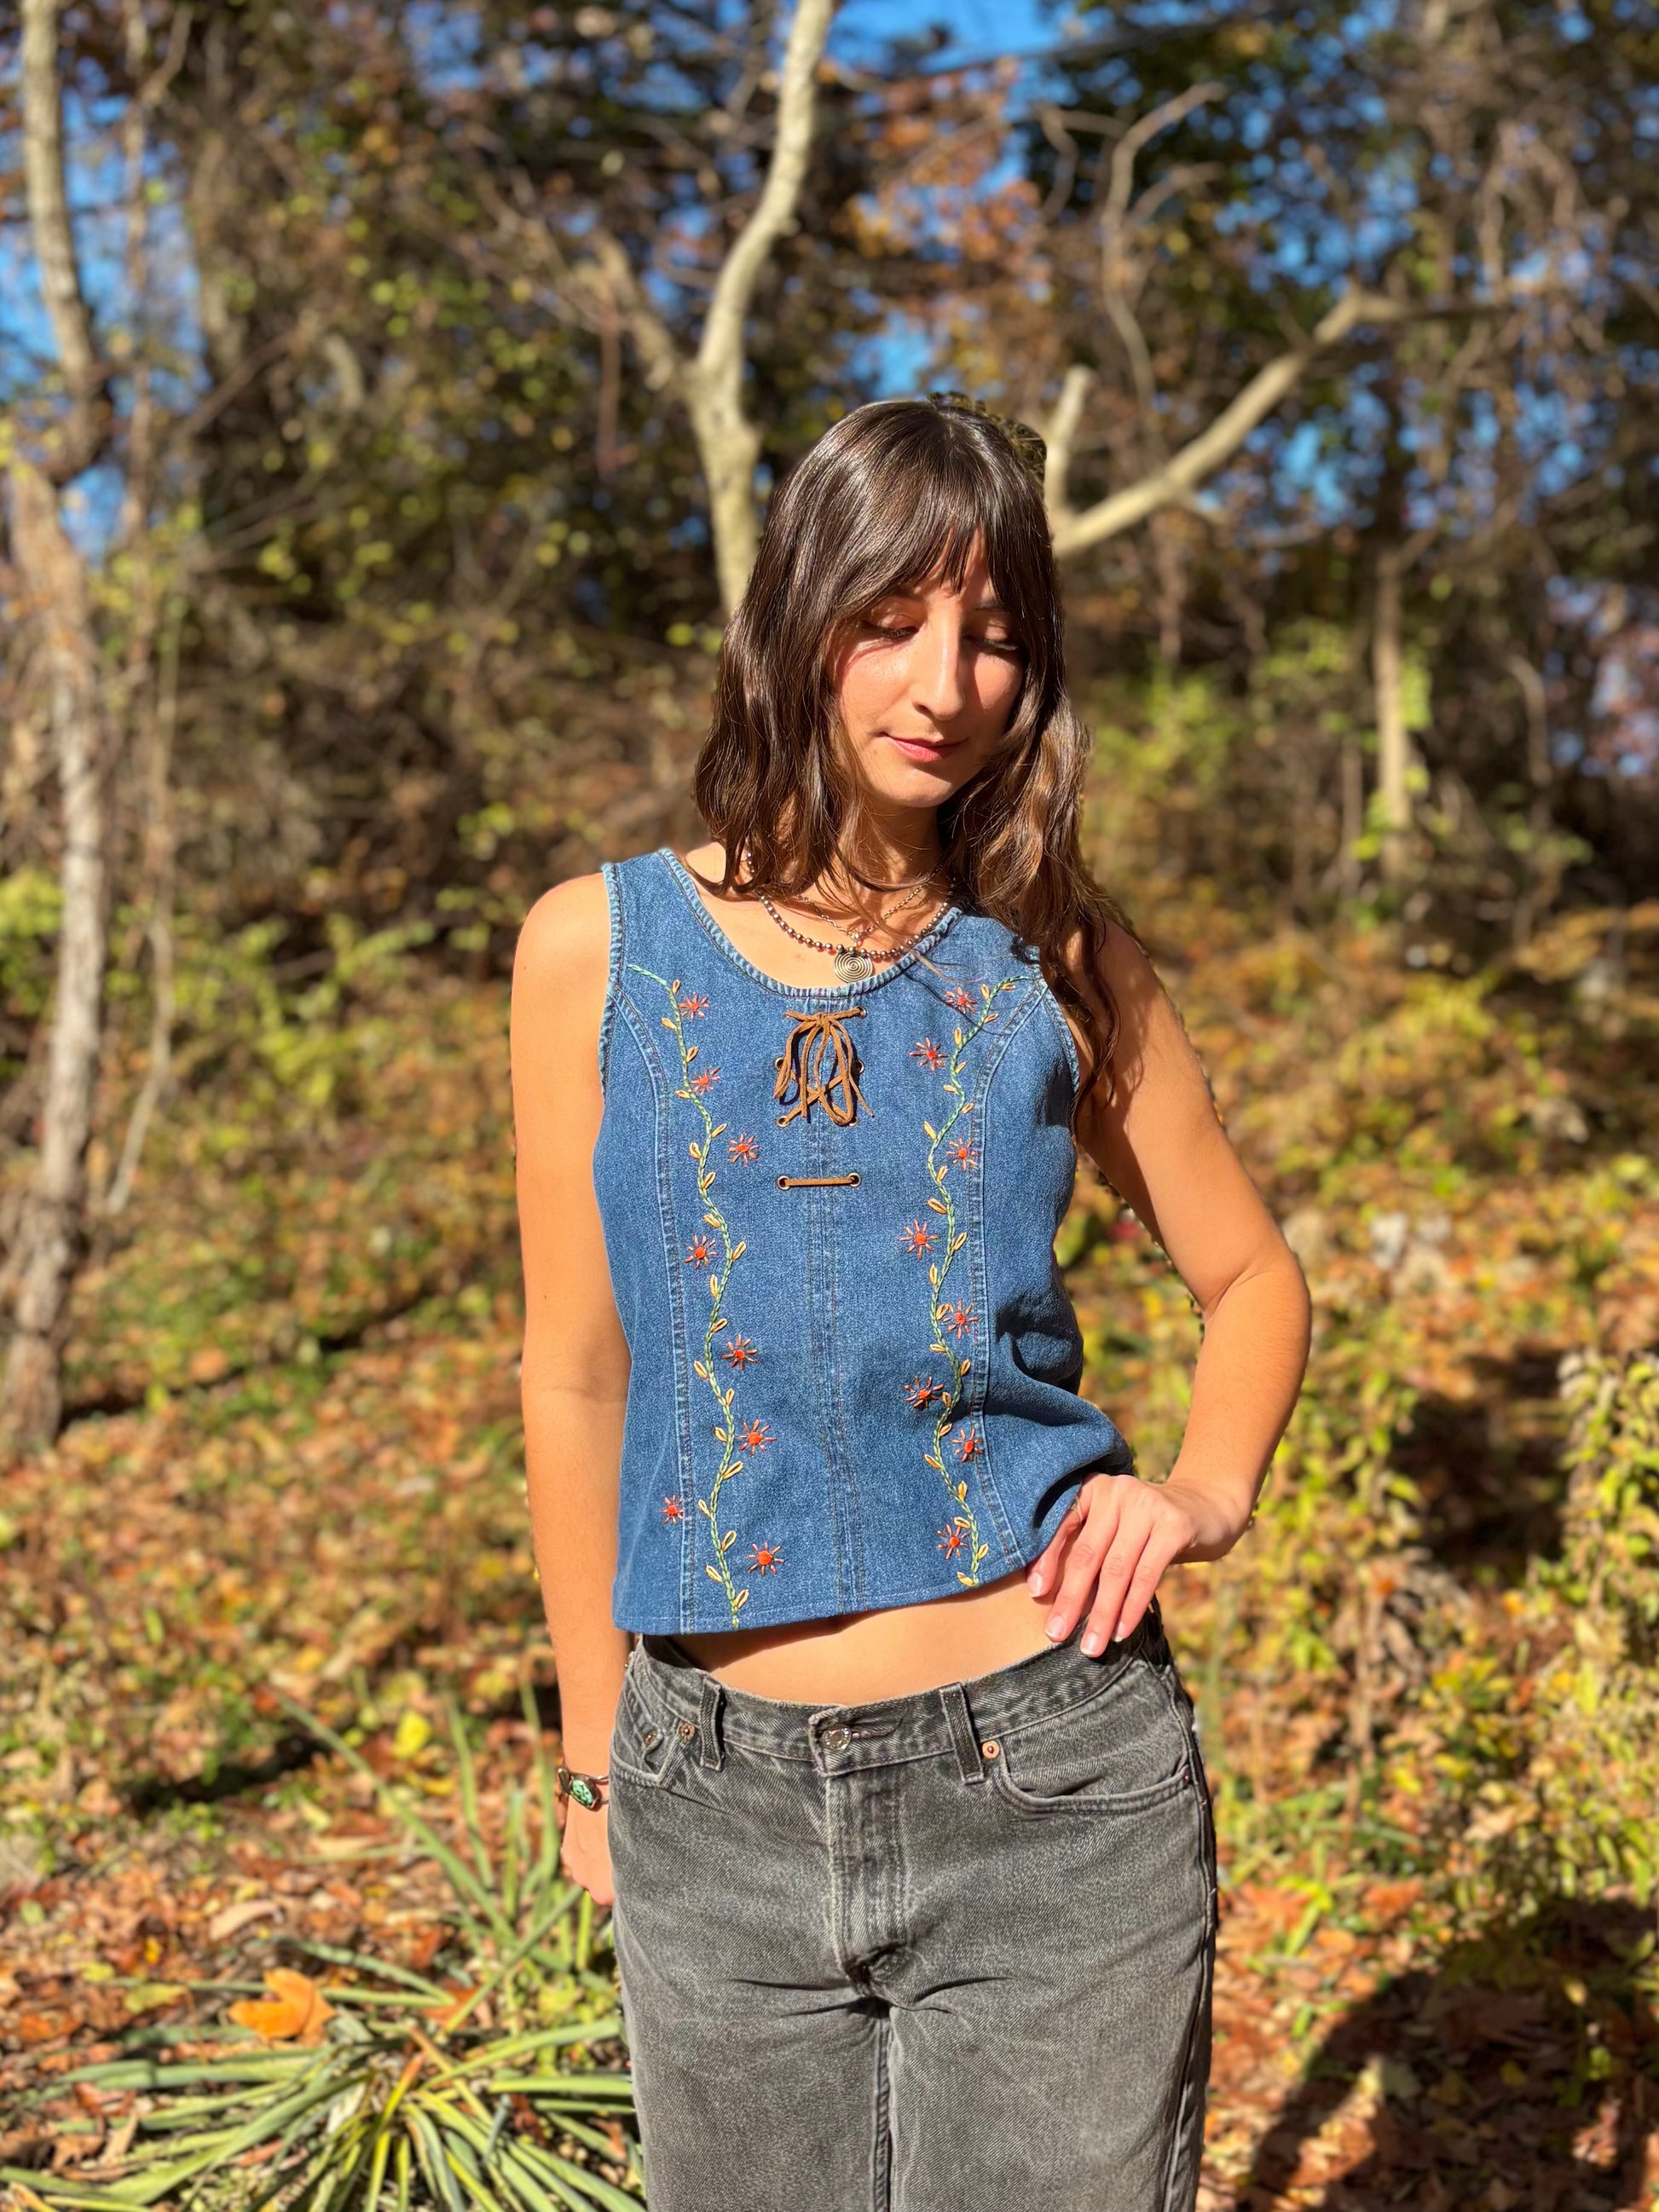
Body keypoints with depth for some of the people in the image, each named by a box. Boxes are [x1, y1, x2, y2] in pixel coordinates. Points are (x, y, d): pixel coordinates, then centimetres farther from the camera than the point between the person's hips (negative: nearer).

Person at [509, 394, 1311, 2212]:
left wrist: (1208, 1491, -8)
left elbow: (1250, 1274, 11)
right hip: (720, 1804, 1)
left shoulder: (1053, 960, -1)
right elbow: (576, 1379, 3)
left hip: (1053, 1779, 0)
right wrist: (594, 1758, 8)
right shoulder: (599, 950, -3)